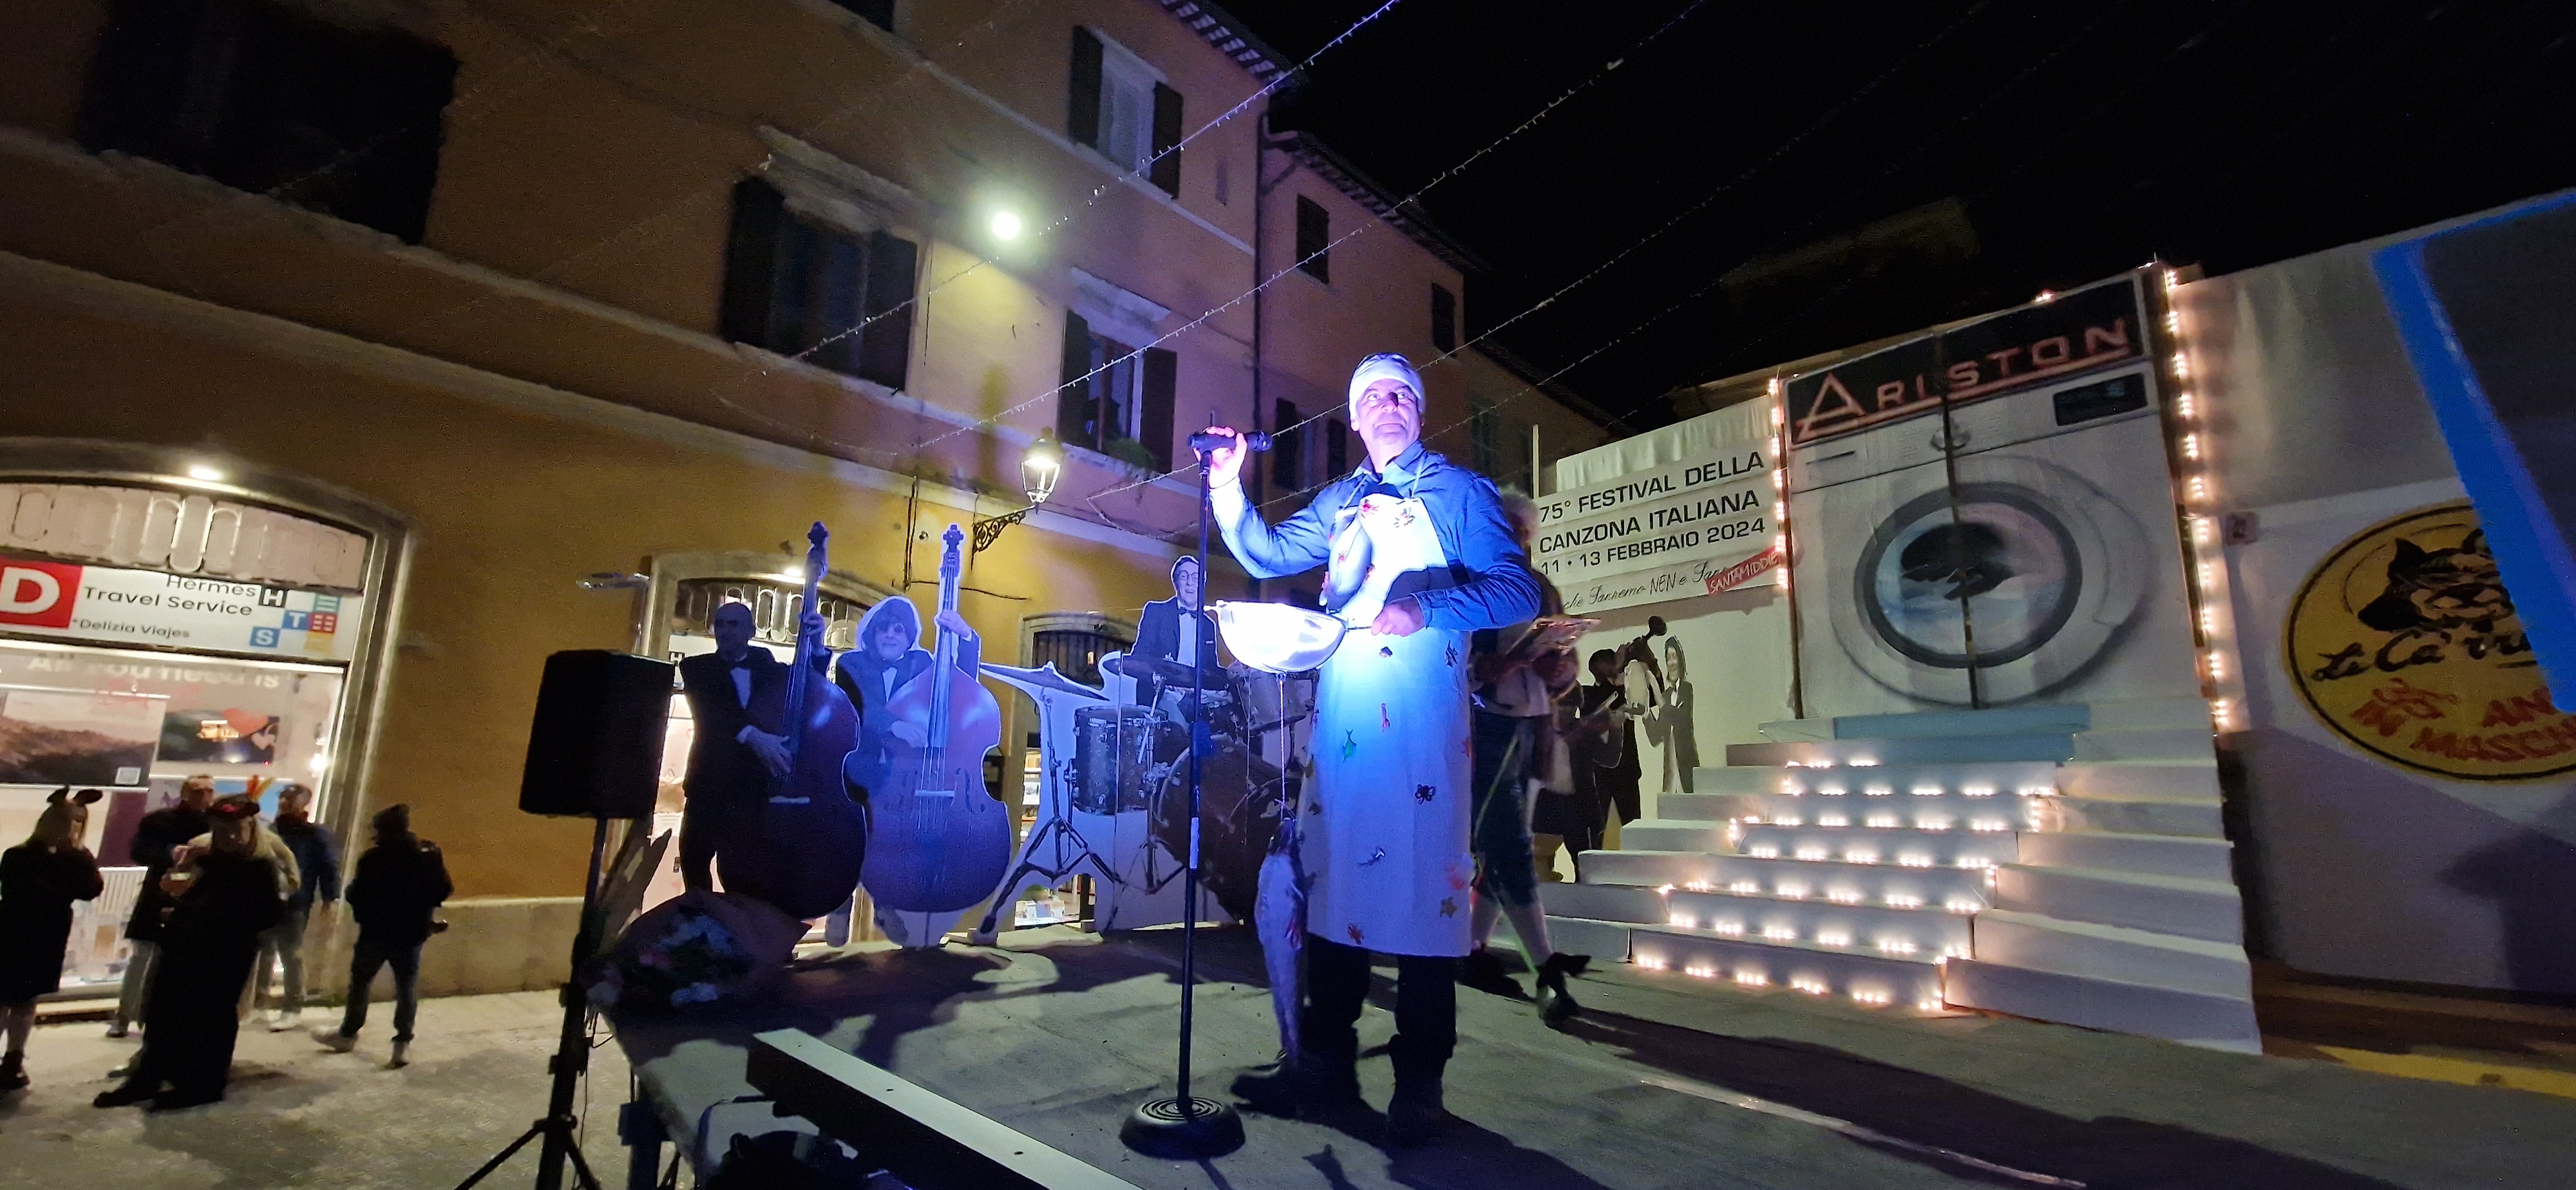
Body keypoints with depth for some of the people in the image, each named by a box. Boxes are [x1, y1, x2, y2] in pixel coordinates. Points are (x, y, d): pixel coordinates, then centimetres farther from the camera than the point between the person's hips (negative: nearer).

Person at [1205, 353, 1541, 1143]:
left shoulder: (1459, 490, 8)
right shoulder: (1339, 502, 22)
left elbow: (1517, 591, -2)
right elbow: (1266, 555, 19)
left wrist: (1427, 610, -18)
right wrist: (1226, 486, 6)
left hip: (1419, 707, -4)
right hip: (1340, 706, 4)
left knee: (1423, 875, -6)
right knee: (1332, 870, 5)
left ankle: (1419, 1082, 6)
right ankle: (1329, 1061, 18)